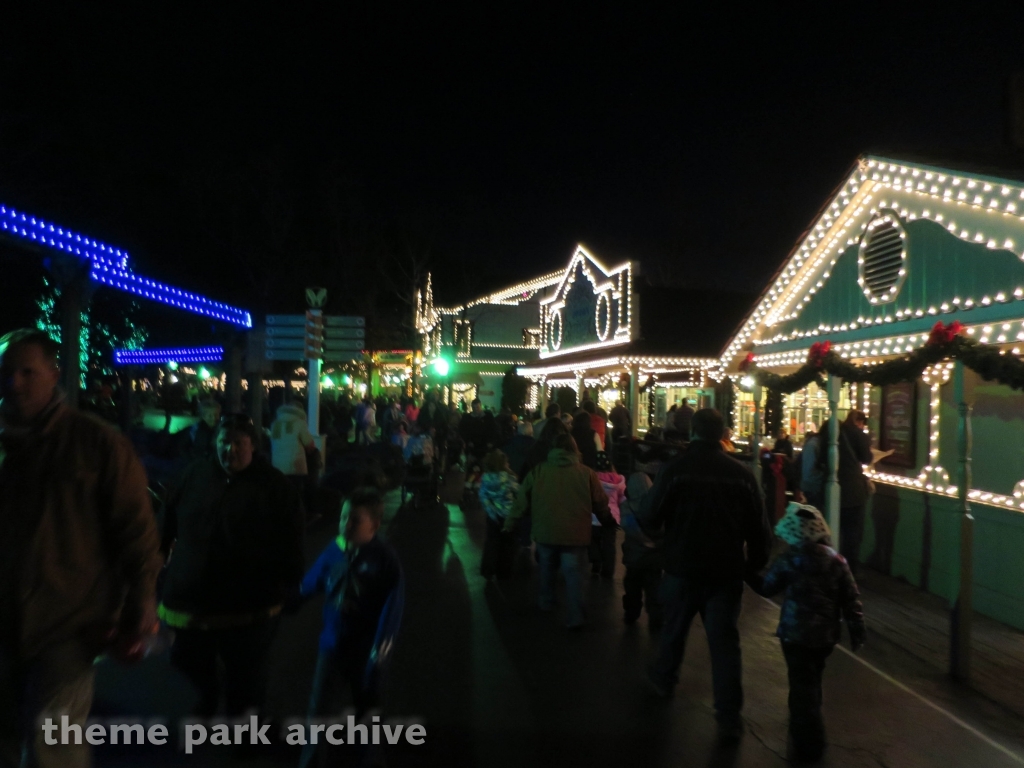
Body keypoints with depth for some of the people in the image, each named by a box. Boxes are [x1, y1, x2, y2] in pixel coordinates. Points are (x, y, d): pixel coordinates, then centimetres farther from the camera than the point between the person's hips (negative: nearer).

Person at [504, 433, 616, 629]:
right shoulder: (587, 473, -5)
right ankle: (574, 618, 4)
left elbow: (522, 500, 2)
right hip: (575, 533, -2)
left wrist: (510, 524, 13)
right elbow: (601, 505, 3)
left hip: (546, 532, 2)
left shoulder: (538, 471, -2)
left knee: (547, 567, 25)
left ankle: (546, 602, 39)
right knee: (574, 575, 5)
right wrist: (610, 523, 21)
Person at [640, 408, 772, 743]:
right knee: (724, 640, 7)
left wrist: (655, 524, 13)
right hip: (726, 570, 1)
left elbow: (649, 520, -10)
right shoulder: (741, 473, -6)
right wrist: (756, 563, 15)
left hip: (683, 566, -1)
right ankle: (729, 717, 8)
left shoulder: (675, 468, -15)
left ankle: (664, 678, 43)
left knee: (674, 627, 21)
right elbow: (759, 526, 0)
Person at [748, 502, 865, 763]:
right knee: (812, 682, 24)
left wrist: (749, 575, 16)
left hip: (796, 634, -5)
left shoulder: (789, 560, -13)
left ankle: (808, 746, 5)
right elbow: (851, 598, 2)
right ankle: (809, 733, 42)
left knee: (802, 686, 2)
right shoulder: (837, 560, -2)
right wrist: (856, 629, 11)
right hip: (826, 634, 6)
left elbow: (767, 588, -2)